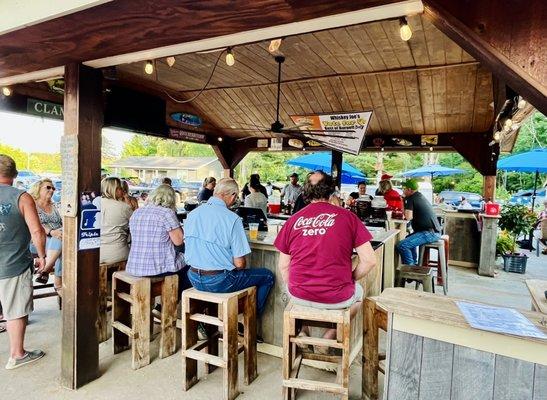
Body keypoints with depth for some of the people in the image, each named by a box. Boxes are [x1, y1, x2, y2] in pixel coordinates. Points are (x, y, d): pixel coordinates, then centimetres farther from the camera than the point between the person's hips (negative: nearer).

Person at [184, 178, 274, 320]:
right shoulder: (232, 219, -18)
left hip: (194, 280, 7)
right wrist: (241, 268, 6)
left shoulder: (192, 214, 0)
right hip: (220, 282, -6)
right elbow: (239, 264, -16)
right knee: (268, 276, 12)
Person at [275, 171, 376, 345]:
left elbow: (283, 266, 3)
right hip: (336, 298, -2)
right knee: (358, 292, 31)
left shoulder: (294, 219, -2)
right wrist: (350, 279, 9)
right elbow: (369, 260, -8)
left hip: (299, 296, 2)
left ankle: (302, 333, 24)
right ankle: (328, 338, 21)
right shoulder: (347, 216, -7)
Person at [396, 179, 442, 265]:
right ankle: (414, 263, 35)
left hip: (429, 233, -11)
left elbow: (408, 217, -19)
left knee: (402, 245, -22)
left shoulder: (410, 199, -10)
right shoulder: (420, 196, 18)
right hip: (434, 231, 11)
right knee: (408, 239, 32)